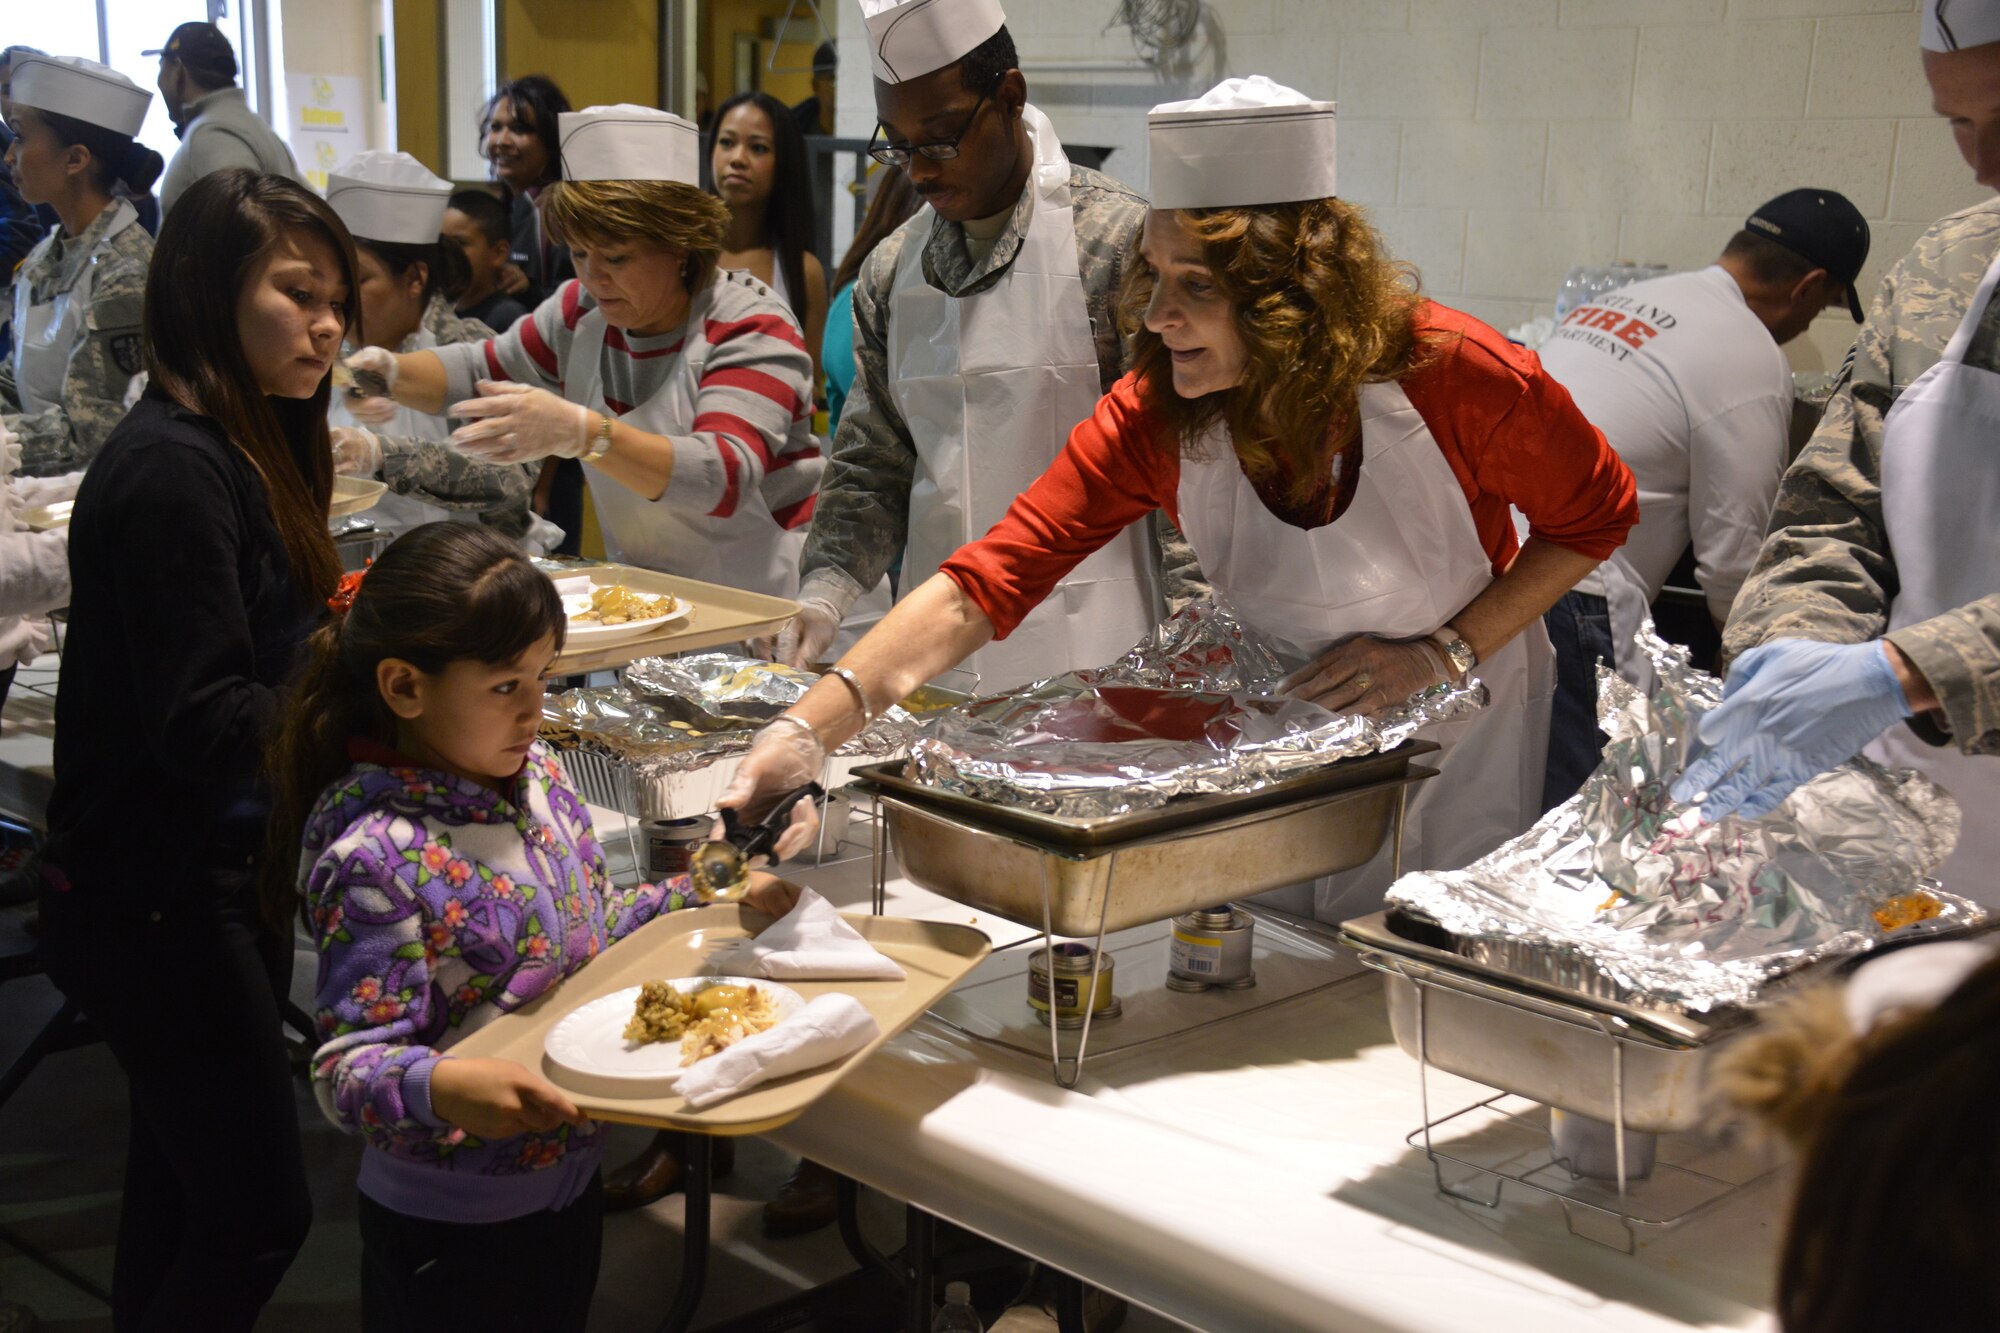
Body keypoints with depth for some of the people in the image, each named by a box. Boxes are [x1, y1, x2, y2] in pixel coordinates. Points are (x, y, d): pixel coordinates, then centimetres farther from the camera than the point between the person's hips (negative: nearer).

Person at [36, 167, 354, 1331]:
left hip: (225, 874, 9)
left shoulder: (245, 448, 9)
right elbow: (203, 723, -24)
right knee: (259, 1215, -4)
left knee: (188, 1191, 19)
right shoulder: (171, 468, -20)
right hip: (157, 897, -9)